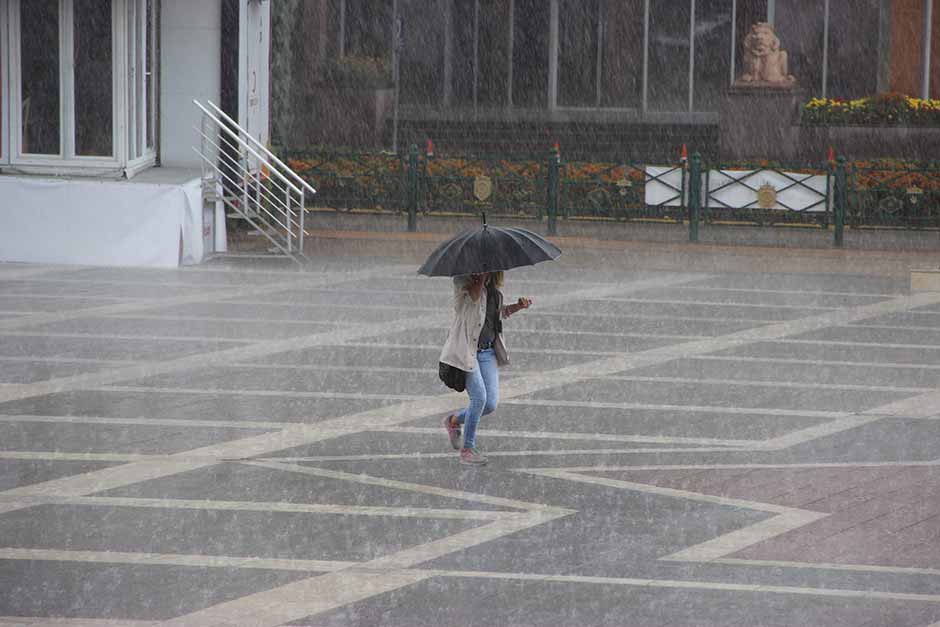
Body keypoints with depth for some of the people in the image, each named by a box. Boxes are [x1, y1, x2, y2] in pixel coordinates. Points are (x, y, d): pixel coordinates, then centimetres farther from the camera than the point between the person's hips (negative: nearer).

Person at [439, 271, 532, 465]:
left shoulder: (493, 286, 11)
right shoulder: (462, 279, -8)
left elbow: (500, 312, 24)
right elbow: (474, 296, -27)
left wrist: (519, 306, 8)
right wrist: (482, 276, -27)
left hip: (487, 351, 6)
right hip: (464, 348, -6)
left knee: (491, 403, -3)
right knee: (479, 397, -17)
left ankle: (454, 421, 24)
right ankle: (467, 450, -3)